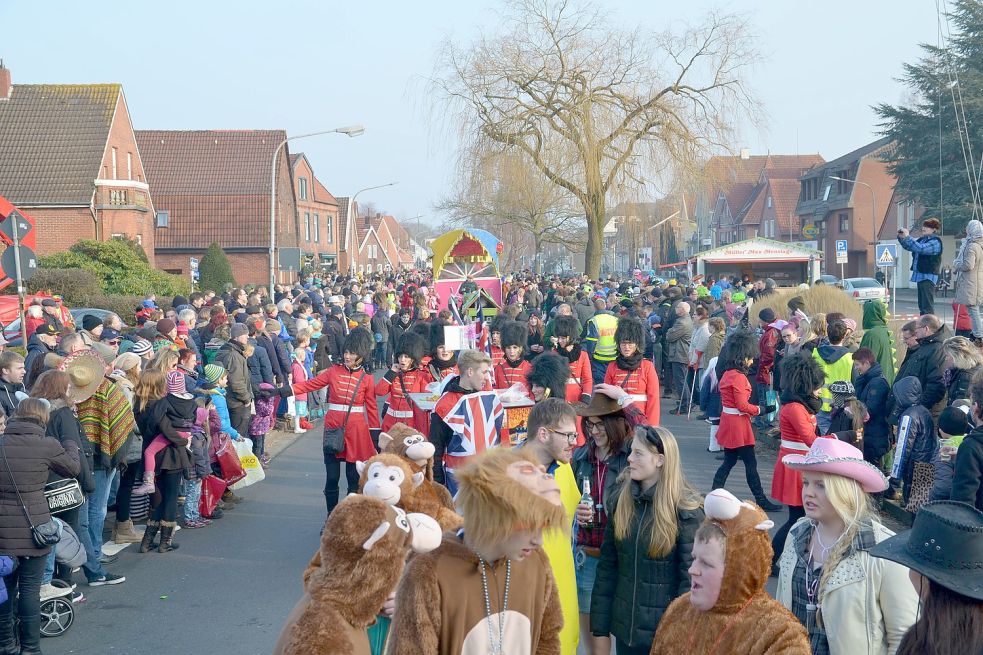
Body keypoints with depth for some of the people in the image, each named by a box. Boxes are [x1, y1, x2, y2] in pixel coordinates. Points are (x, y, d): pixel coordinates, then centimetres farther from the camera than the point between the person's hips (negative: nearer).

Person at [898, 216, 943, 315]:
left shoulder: (935, 242, -11)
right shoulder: (921, 239, 14)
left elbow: (921, 248, -26)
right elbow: (908, 247, 26)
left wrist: (907, 237, -22)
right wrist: (901, 237, 8)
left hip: (928, 276, -9)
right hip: (920, 276, 9)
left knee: (928, 307, -12)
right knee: (922, 307, 14)